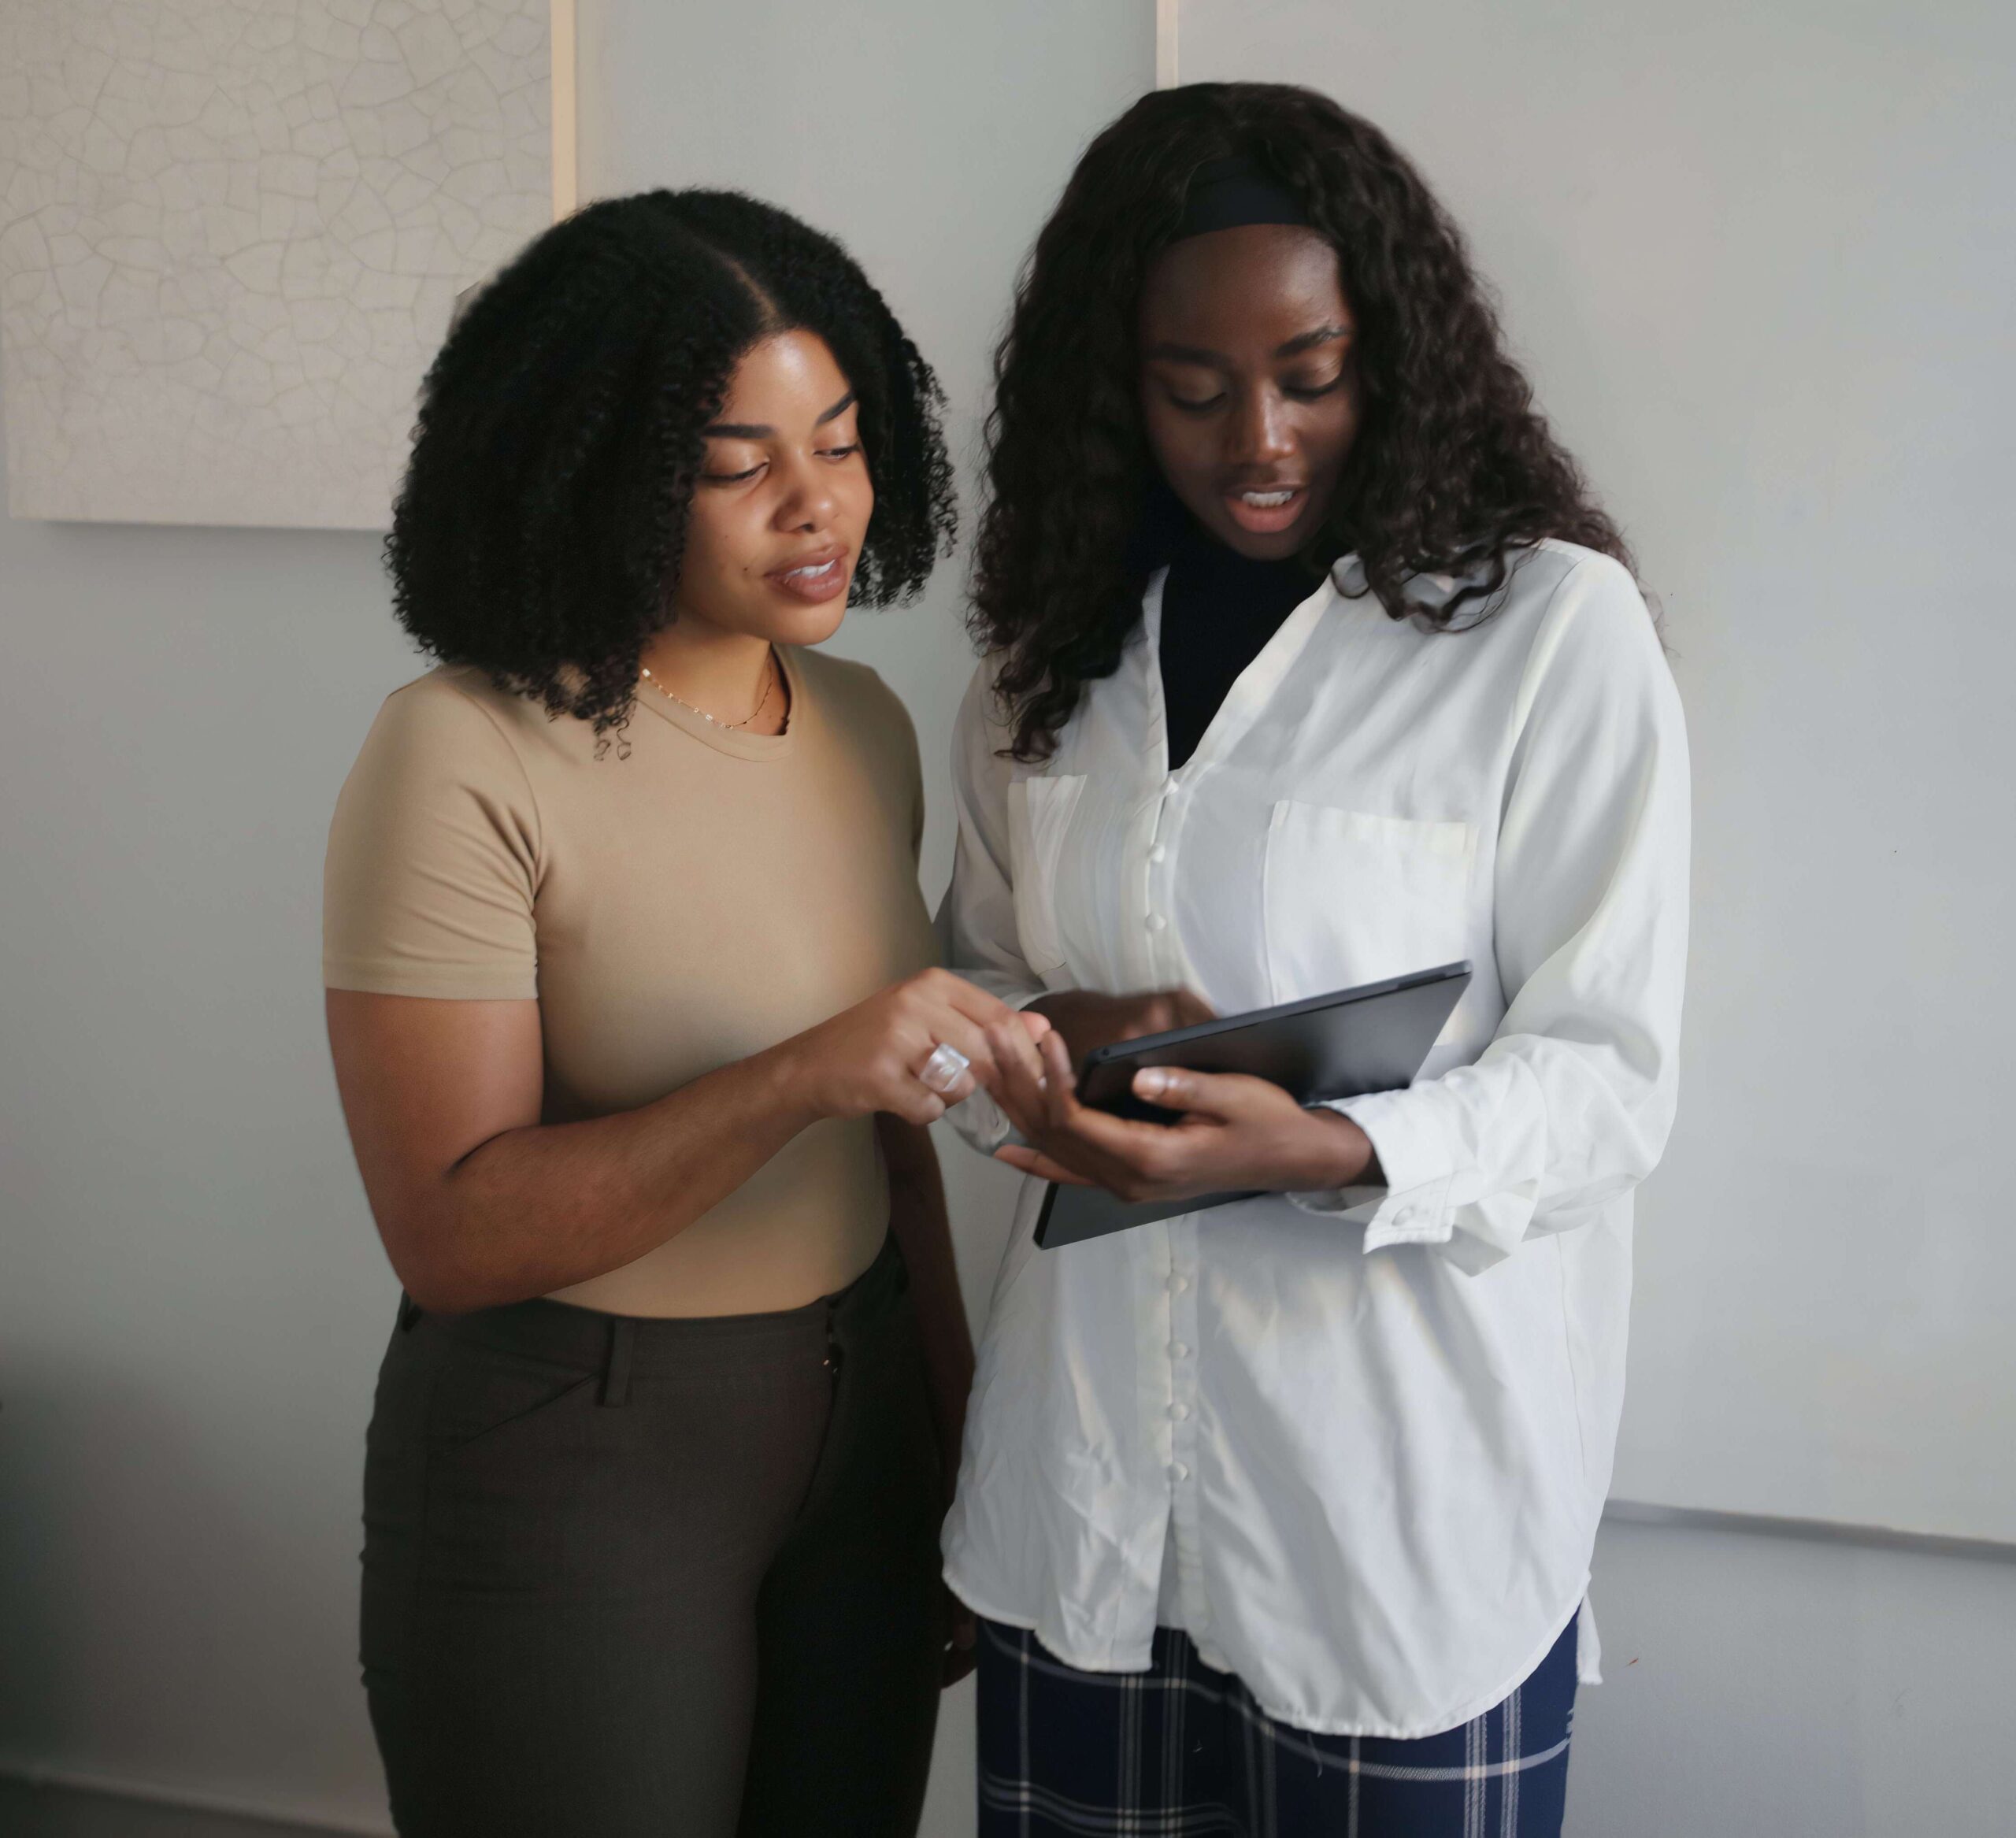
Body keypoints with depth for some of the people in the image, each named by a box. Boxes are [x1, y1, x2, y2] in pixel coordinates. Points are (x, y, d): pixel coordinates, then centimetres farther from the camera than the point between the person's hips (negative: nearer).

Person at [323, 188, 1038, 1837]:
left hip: (858, 1424, 6)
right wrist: (801, 1078, -31)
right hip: (569, 1464, -6)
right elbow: (451, 1234, -21)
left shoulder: (864, 725, 4)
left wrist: (957, 1437, 13)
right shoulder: (467, 759, -16)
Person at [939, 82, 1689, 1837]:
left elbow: (1607, 1070, -9)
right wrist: (1047, 1041, -8)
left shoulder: (1554, 628, -8)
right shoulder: (1056, 649, 8)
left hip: (1402, 1506, -4)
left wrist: (1333, 1152, -27)